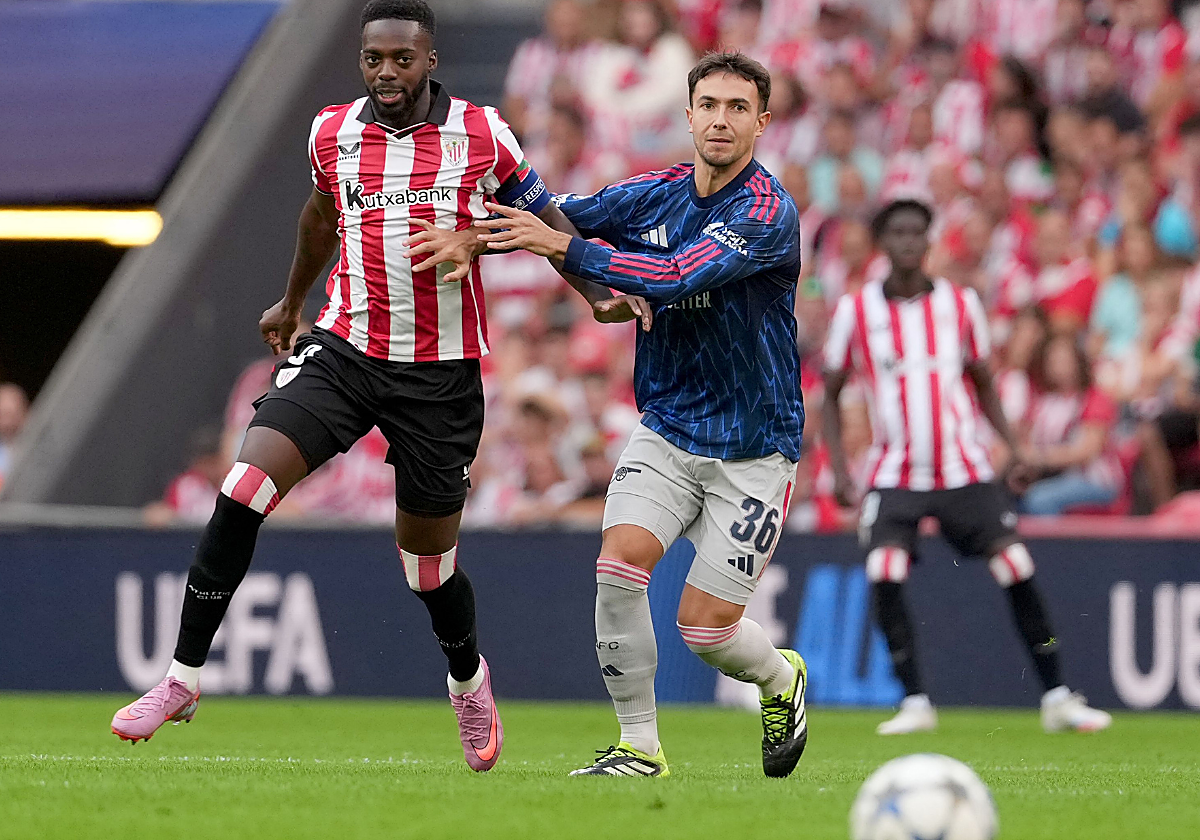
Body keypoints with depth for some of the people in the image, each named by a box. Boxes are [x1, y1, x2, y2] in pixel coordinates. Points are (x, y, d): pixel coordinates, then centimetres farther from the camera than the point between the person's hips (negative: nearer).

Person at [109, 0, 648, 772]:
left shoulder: (482, 136, -6)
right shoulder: (332, 134, 3)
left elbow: (544, 218, 8)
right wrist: (292, 302, 38)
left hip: (440, 373, -2)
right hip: (344, 350, 2)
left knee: (430, 562, 7)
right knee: (245, 488, -19)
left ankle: (468, 678, 40)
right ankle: (184, 678, -11)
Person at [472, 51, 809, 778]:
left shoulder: (768, 212, -19)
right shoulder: (658, 195, 2)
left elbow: (679, 276, -31)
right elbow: (554, 213, 3)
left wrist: (566, 248, -35)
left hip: (752, 448, -5)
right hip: (667, 431, 5)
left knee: (705, 626, -5)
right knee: (618, 566, -19)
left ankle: (782, 681, 30)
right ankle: (639, 745, -5)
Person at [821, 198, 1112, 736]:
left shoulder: (960, 304, 3)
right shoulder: (855, 311, -1)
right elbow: (831, 394, 7)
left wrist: (1014, 446, 2)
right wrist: (838, 467, -4)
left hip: (965, 470, 1)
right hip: (894, 478, -1)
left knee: (1019, 572, -6)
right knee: (884, 576, -21)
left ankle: (1056, 700, 5)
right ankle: (915, 704, -11)